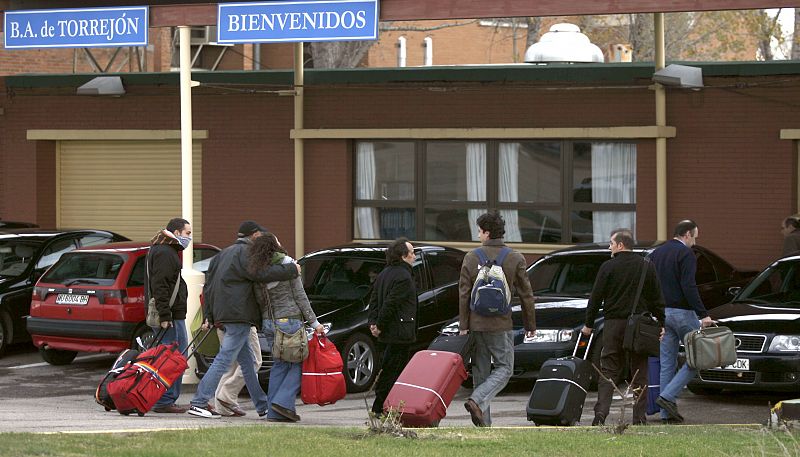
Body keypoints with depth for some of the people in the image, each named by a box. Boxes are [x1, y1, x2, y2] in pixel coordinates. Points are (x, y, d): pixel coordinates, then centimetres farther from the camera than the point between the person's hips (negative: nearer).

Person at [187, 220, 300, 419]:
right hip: (238, 315, -10)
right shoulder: (245, 252, -8)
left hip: (223, 315, 10)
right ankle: (198, 403, -13)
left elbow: (208, 287, 20)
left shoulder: (223, 254, 22)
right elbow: (262, 273, -22)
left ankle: (263, 407, 18)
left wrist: (208, 316, 19)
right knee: (224, 359, -10)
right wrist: (292, 269, -11)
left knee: (247, 362, 13)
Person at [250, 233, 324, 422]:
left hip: (268, 322, 6)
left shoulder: (258, 270, 6)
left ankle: (274, 412, 7)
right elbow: (300, 296, -7)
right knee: (299, 364, 2)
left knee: (279, 364, 12)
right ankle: (283, 401, -12)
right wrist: (314, 322, -3)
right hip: (289, 320, -6)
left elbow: (259, 299, 2)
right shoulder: (287, 264, -7)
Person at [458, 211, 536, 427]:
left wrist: (463, 325, 3)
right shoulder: (515, 259, -3)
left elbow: (464, 294, -1)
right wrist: (530, 325, 10)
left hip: (476, 323, 3)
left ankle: (483, 423, 10)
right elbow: (526, 294, 1)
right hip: (501, 324, -3)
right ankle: (478, 401, -20)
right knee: (504, 368, 4)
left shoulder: (471, 257, 0)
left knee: (480, 370, 10)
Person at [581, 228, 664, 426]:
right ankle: (640, 416, 6)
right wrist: (661, 324, 12)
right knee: (640, 372, 8)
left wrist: (588, 324, 7)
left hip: (614, 324, -2)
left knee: (608, 371, 2)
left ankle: (601, 413, -10)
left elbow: (596, 298, -2)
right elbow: (657, 298, 6)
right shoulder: (647, 266, 4)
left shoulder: (608, 267, -4)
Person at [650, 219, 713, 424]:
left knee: (667, 364, 9)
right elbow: (689, 287, -19)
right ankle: (668, 396, -11)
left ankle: (667, 413, 7)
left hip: (661, 313, 8)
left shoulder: (656, 253, 14)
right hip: (682, 312, -7)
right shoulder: (685, 253, -9)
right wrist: (703, 314, -19)